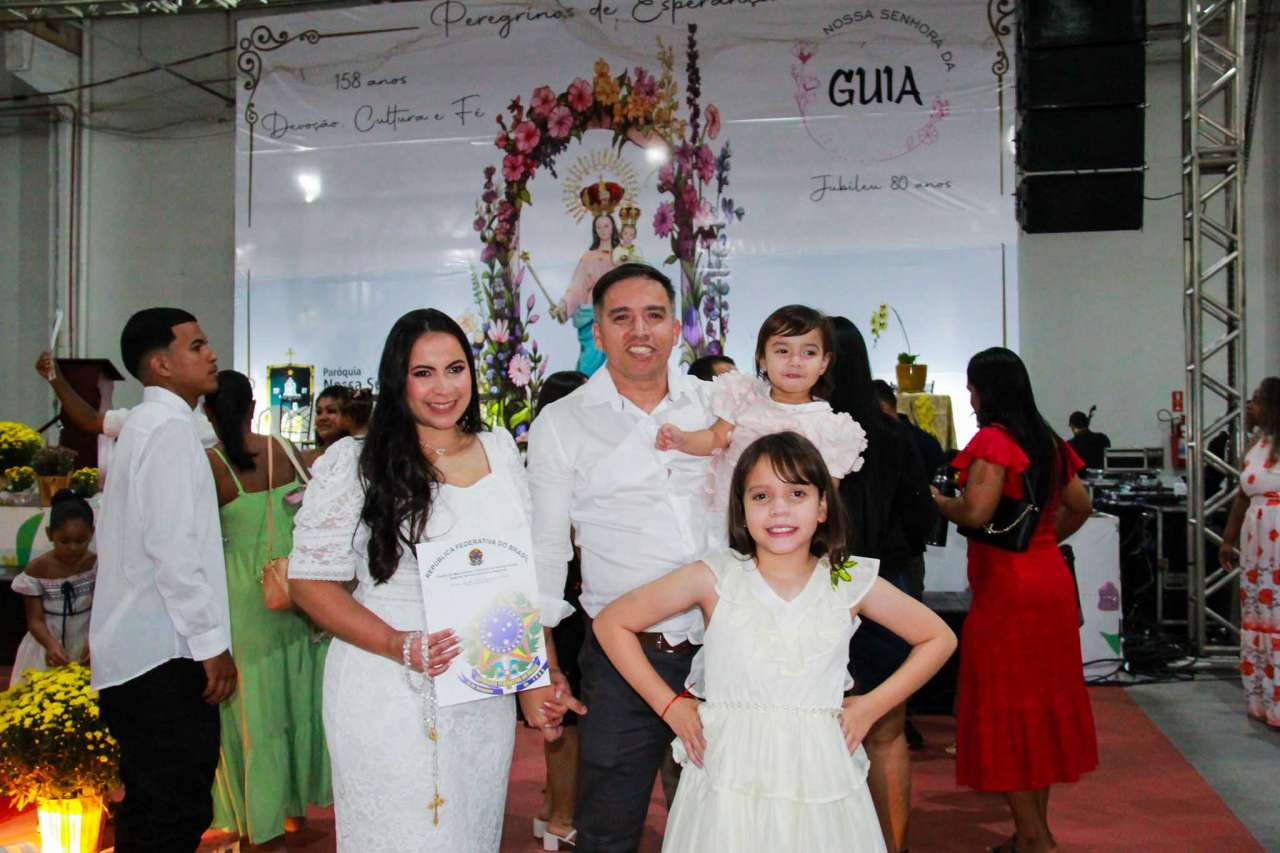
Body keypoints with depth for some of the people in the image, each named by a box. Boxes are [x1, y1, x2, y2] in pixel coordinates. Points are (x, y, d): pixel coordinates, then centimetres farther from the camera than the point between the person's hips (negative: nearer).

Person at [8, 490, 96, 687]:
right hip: (48, 644, 0)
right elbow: (35, 620, -9)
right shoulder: (36, 570, -9)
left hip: (86, 643, 0)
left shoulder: (97, 565, -8)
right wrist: (51, 644, -27)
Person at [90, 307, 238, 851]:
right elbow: (171, 546, -20)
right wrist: (211, 642, -17)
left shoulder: (143, 423, 18)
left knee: (148, 808, 17)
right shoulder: (170, 426, -13)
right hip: (166, 654, -10)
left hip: (133, 651, 10)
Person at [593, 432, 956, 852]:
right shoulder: (715, 578, -5)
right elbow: (612, 624, 0)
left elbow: (939, 638, 11)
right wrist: (668, 705, -2)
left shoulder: (849, 582, -1)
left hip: (819, 781, 1)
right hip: (729, 774, -1)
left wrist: (872, 706, 3)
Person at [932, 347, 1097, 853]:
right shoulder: (1048, 441, 11)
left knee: (1003, 708, 1)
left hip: (1006, 586, -8)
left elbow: (976, 512, -22)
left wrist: (936, 499, -5)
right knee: (1041, 699, 14)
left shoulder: (993, 439, -13)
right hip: (1051, 579, 8)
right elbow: (1080, 505, 20)